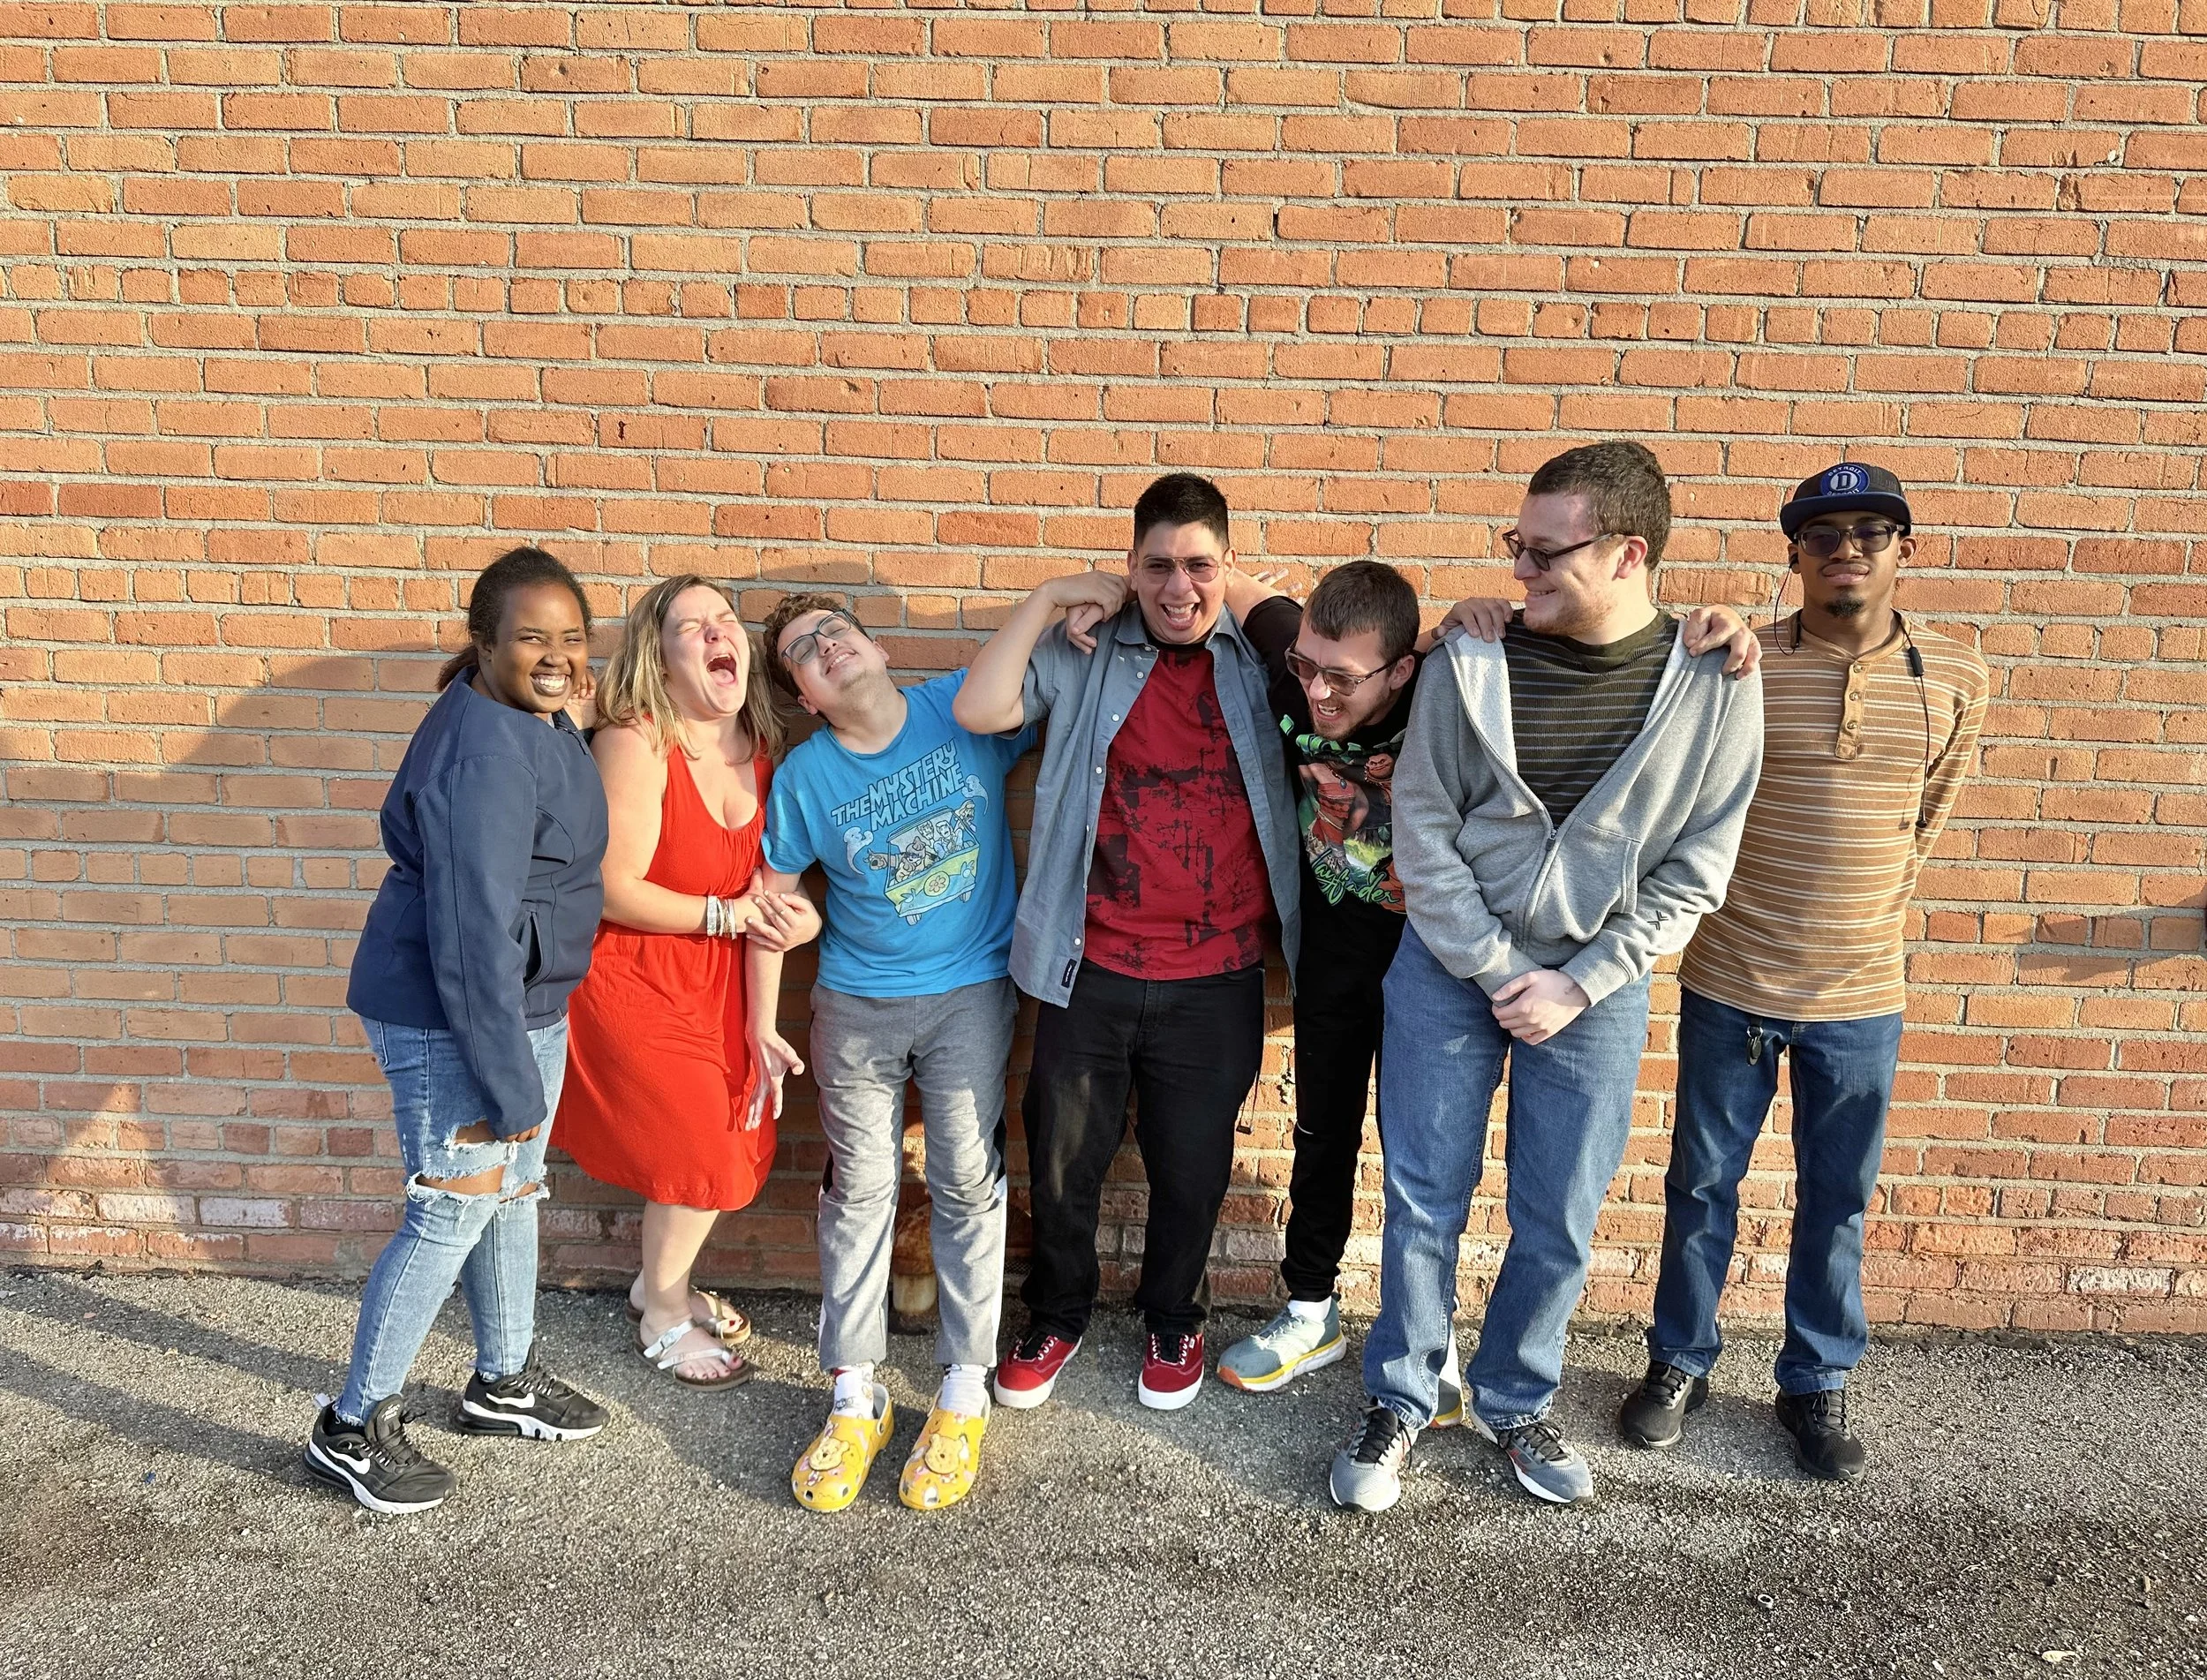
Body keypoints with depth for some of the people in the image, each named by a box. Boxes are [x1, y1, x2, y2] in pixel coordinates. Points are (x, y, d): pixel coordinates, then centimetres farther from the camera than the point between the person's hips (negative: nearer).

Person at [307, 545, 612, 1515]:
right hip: (446, 1015, -10)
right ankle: (353, 1429, 21)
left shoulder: (539, 724, 4)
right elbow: (471, 932, -28)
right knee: (452, 1214, 1)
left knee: (512, 1190, 20)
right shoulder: (484, 753, -27)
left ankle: (502, 1382, 39)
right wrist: (506, 1082, -24)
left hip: (526, 1000, 10)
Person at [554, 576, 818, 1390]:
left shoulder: (761, 749, -2)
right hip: (634, 979, -7)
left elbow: (762, 886, 7)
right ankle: (663, 1315, 29)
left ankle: (662, 1281, 41)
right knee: (702, 1153, 1)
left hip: (715, 979, 7)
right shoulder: (636, 743, -23)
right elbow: (614, 891, -23)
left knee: (741, 1141, 13)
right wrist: (726, 913, -19)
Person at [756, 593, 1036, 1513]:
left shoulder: (964, 708, -7)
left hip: (972, 994, 0)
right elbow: (772, 898, 4)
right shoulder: (805, 775, -7)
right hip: (856, 1003, 1)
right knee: (858, 1191, 5)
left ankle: (962, 1398, 17)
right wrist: (763, 1025, 4)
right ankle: (854, 1399, 20)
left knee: (967, 1185, 2)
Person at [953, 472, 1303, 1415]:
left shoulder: (1260, 664, 3)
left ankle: (1171, 1320, 44)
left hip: (1214, 981, 1)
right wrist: (1050, 597, -10)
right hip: (1091, 973, 0)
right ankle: (1056, 1316, 42)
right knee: (1062, 1162, 15)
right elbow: (979, 710, -11)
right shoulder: (1086, 661, 0)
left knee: (1191, 1169, 17)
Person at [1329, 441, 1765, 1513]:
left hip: (1596, 987, 1)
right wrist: (1501, 972, -10)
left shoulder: (1713, 684, -9)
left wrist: (1575, 985, -10)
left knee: (1559, 1223, 12)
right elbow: (1423, 829, -5)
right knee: (1423, 1202, 9)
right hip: (1450, 970, 0)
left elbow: (1693, 871, -4)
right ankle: (1400, 1403, 30)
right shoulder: (1474, 661, -10)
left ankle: (1513, 1401, 36)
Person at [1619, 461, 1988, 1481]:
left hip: (1861, 997, 2)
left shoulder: (1954, 681, 0)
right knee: (1702, 1184, 12)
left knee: (1837, 1201, 13)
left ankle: (1817, 1385, 33)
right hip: (1729, 986, -2)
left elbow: (1929, 814, 13)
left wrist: (1865, 912, 14)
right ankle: (1680, 1363, 31)